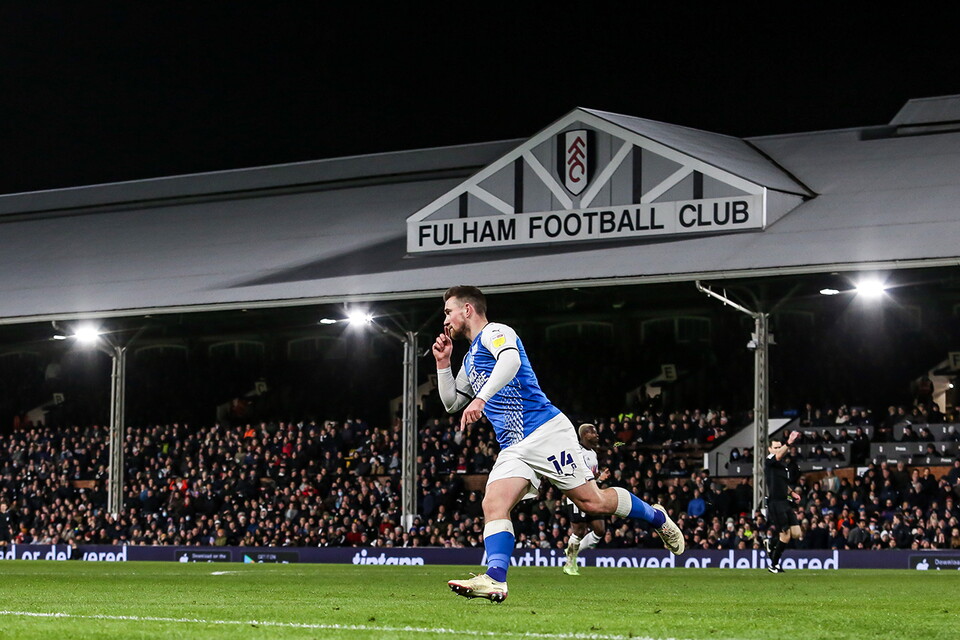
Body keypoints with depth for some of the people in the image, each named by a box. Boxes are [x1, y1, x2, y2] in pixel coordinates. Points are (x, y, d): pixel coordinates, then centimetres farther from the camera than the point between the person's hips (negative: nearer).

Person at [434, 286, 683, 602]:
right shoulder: (471, 358, 26)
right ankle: (495, 579, -29)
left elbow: (511, 360, -26)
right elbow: (451, 403, 36)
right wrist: (442, 363, 22)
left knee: (592, 501, -8)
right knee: (493, 505, -15)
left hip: (545, 431, -9)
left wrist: (481, 398, -37)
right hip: (513, 449, 9)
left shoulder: (493, 332, -3)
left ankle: (654, 516, 15)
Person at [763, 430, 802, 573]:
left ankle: (771, 543, 23)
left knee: (796, 534, 0)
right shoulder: (769, 461, -6)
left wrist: (791, 493, 15)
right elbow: (778, 456, -30)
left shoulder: (784, 465, 19)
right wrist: (788, 444, -45)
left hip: (785, 502, 8)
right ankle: (774, 565, 7)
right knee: (786, 535, -8)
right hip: (775, 503, -8)